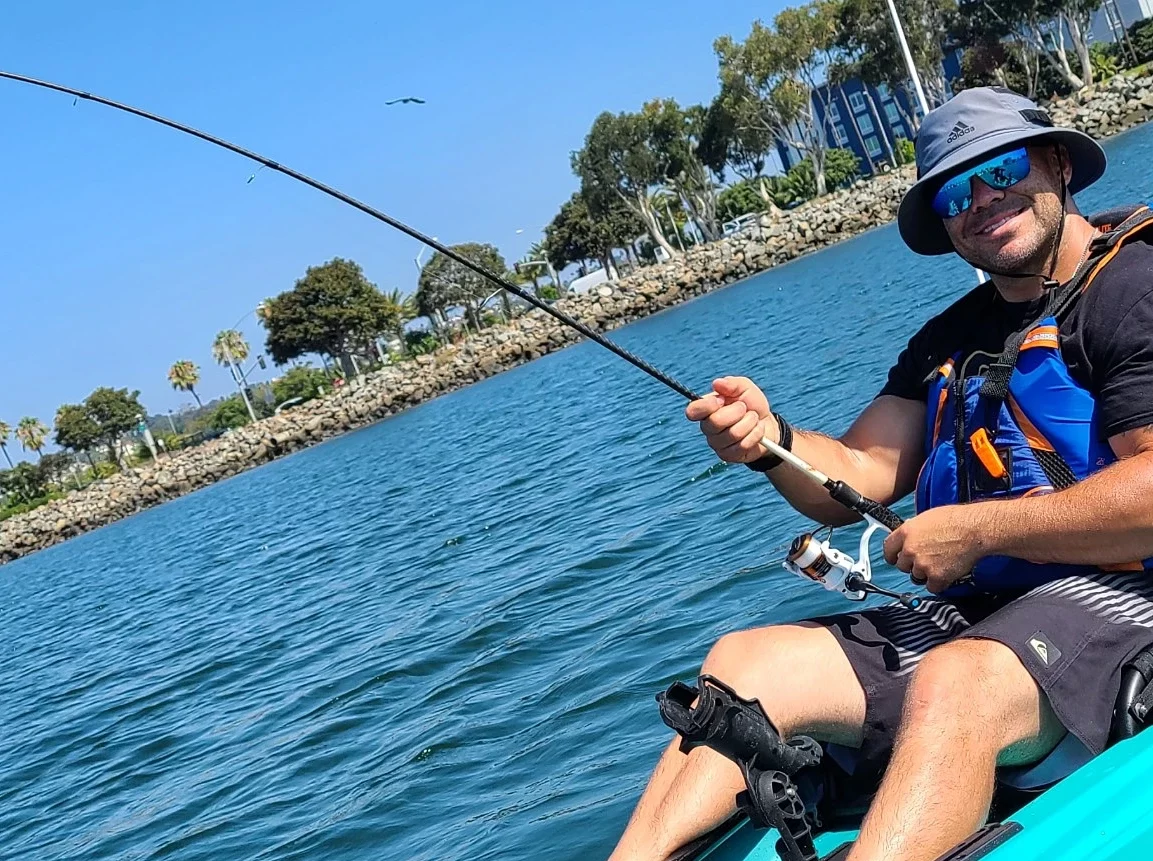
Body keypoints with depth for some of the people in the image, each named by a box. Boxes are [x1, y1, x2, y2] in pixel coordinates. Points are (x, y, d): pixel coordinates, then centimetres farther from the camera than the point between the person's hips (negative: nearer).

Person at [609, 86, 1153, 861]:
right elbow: (860, 478, 13)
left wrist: (977, 529, -13)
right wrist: (771, 443, -8)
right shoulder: (949, 339, 20)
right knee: (746, 661, -4)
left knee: (950, 682, -37)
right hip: (971, 619, 8)